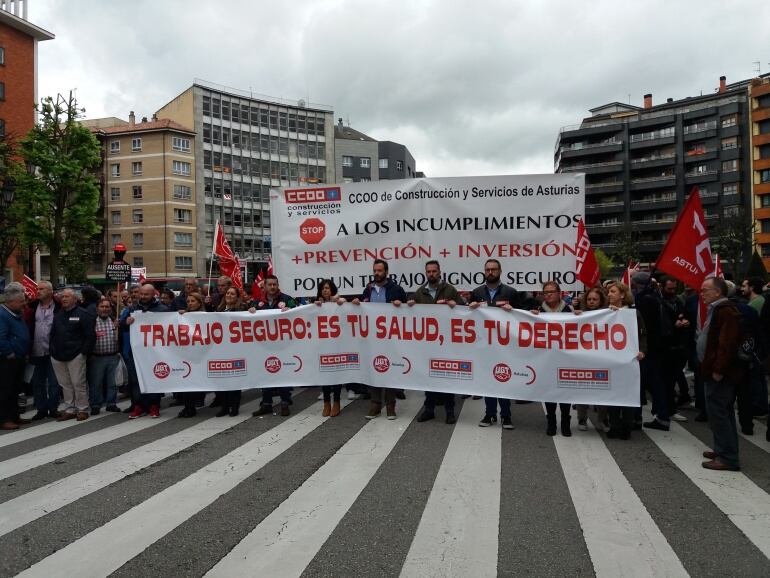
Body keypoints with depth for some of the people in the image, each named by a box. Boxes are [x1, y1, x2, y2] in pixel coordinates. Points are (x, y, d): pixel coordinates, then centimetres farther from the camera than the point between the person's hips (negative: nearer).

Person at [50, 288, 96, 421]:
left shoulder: (83, 314, -5)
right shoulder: (58, 315, 13)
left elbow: (90, 335, -9)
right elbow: (52, 334, 17)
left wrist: (84, 351, -12)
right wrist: (52, 349, 8)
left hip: (75, 355, -6)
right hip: (57, 356, 6)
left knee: (78, 383, -3)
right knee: (65, 385, 11)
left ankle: (82, 409, 8)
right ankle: (69, 409, 20)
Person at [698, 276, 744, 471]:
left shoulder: (726, 311, -18)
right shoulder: (716, 309, 17)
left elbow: (727, 344, -25)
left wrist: (718, 370, -24)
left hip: (720, 374, -11)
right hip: (715, 372, 11)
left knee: (717, 412, -7)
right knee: (722, 413, 17)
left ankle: (727, 458, 0)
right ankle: (723, 450, 27)